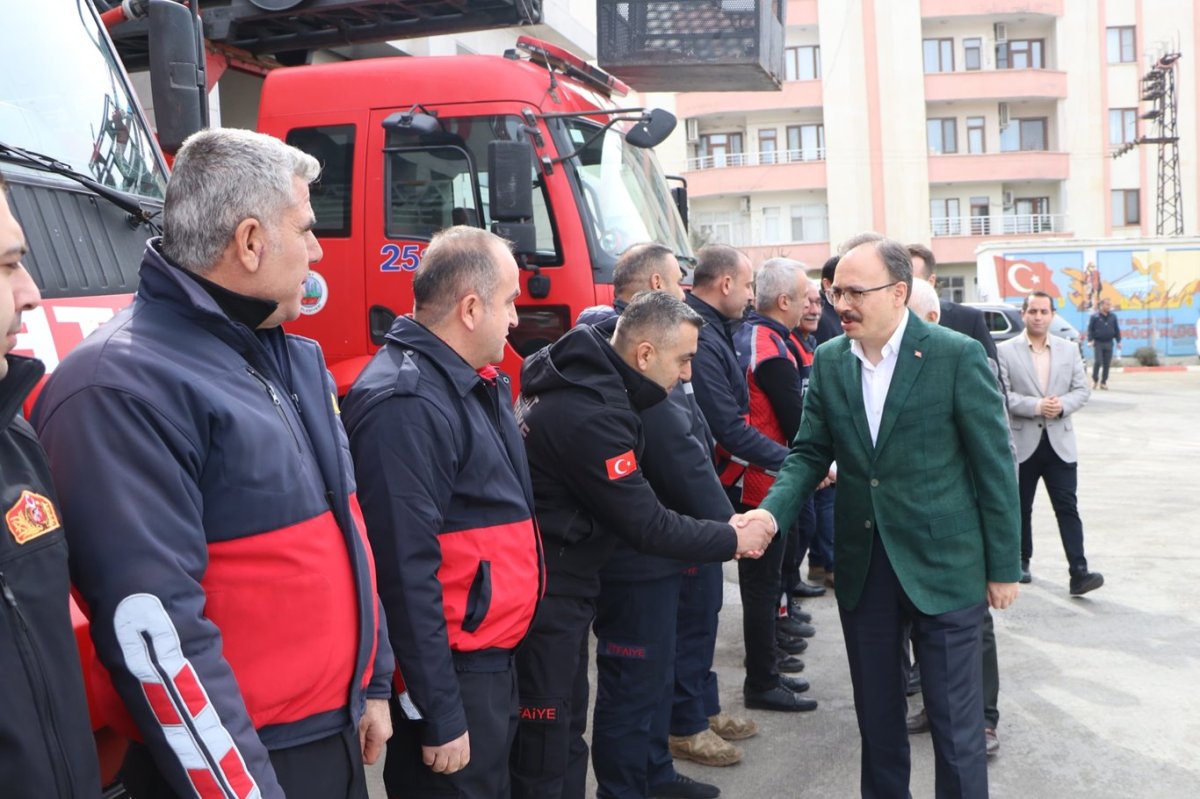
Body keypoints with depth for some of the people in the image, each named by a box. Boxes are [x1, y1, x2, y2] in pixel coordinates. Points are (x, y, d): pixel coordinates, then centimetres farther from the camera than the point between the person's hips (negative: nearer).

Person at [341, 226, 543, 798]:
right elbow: (406, 574, -26)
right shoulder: (405, 404, -23)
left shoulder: (476, 384, 9)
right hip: (452, 674, -10)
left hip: (494, 661, 10)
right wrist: (440, 717, -22)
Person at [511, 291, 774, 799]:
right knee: (545, 740, 3)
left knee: (567, 723, 19)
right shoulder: (589, 414, -27)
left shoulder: (582, 377, 3)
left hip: (560, 579, 10)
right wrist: (732, 540, -8)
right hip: (546, 591, -10)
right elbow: (647, 525, -20)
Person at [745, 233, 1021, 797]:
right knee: (875, 714, 18)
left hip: (941, 566, -4)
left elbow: (994, 467, -7)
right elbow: (809, 452, 6)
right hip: (863, 566, 4)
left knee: (954, 721, 7)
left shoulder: (958, 356, -12)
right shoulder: (829, 361, 2)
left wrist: (1003, 567, -5)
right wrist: (772, 511, -13)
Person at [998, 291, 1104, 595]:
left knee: (1068, 508, -5)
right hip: (1022, 442, -1)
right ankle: (1021, 562, 28)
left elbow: (1082, 389, 6)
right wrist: (1036, 406, -21)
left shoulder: (1069, 349, 8)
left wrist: (1062, 405, -14)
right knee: (1021, 508, 11)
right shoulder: (1006, 351, -3)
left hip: (1060, 442, 2)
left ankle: (1079, 573, -8)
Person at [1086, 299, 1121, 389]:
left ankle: (1103, 382, 11)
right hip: (1098, 343, -3)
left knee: (1107, 364, 3)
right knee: (1097, 362, -11)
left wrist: (1118, 341, 9)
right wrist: (1090, 340, -11)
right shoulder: (1095, 316, -1)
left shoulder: (1113, 316, 8)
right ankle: (1095, 379, 10)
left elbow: (1117, 330, 14)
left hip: (1108, 343, 3)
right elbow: (1090, 329, -1)